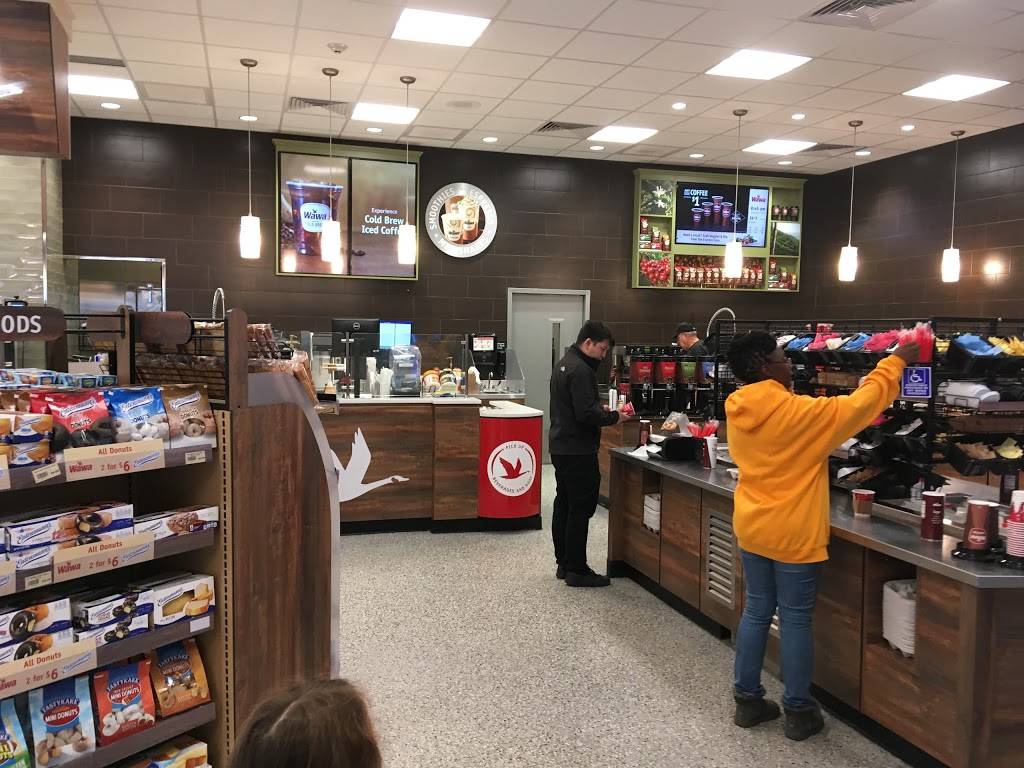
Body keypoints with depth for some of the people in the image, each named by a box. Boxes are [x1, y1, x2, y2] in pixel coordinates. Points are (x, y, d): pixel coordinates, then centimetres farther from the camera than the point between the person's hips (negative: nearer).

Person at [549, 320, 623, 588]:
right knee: (581, 509, -4)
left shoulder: (563, 364, 14)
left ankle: (563, 563, 23)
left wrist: (600, 408, 11)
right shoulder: (581, 370, -19)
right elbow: (586, 415, -24)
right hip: (578, 451, -11)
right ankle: (576, 570, 2)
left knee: (563, 505, 14)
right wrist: (614, 417, -12)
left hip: (560, 446, 11)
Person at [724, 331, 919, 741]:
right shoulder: (797, 412, -20)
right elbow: (860, 406, -10)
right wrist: (895, 363, 3)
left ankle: (747, 699, 25)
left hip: (751, 528, 6)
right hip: (793, 535, -6)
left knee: (756, 611, 15)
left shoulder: (738, 413, 0)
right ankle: (799, 711, 19)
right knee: (795, 620, 6)